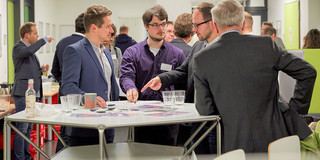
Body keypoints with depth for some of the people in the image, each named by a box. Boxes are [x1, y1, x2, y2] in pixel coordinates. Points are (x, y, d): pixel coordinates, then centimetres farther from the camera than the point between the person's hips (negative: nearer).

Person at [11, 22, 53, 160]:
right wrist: (45, 40, -21)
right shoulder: (18, 47, -7)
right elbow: (29, 51, -32)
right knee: (22, 128, -8)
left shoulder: (31, 49, 20)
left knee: (29, 128, 13)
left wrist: (41, 70, 9)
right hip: (23, 94, -9)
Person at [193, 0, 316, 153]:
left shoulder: (201, 59, -5)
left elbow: (205, 110, -3)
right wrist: (295, 108, 10)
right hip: (273, 136, 1)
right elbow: (308, 72, 1)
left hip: (234, 144, -1)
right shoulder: (266, 44, -4)